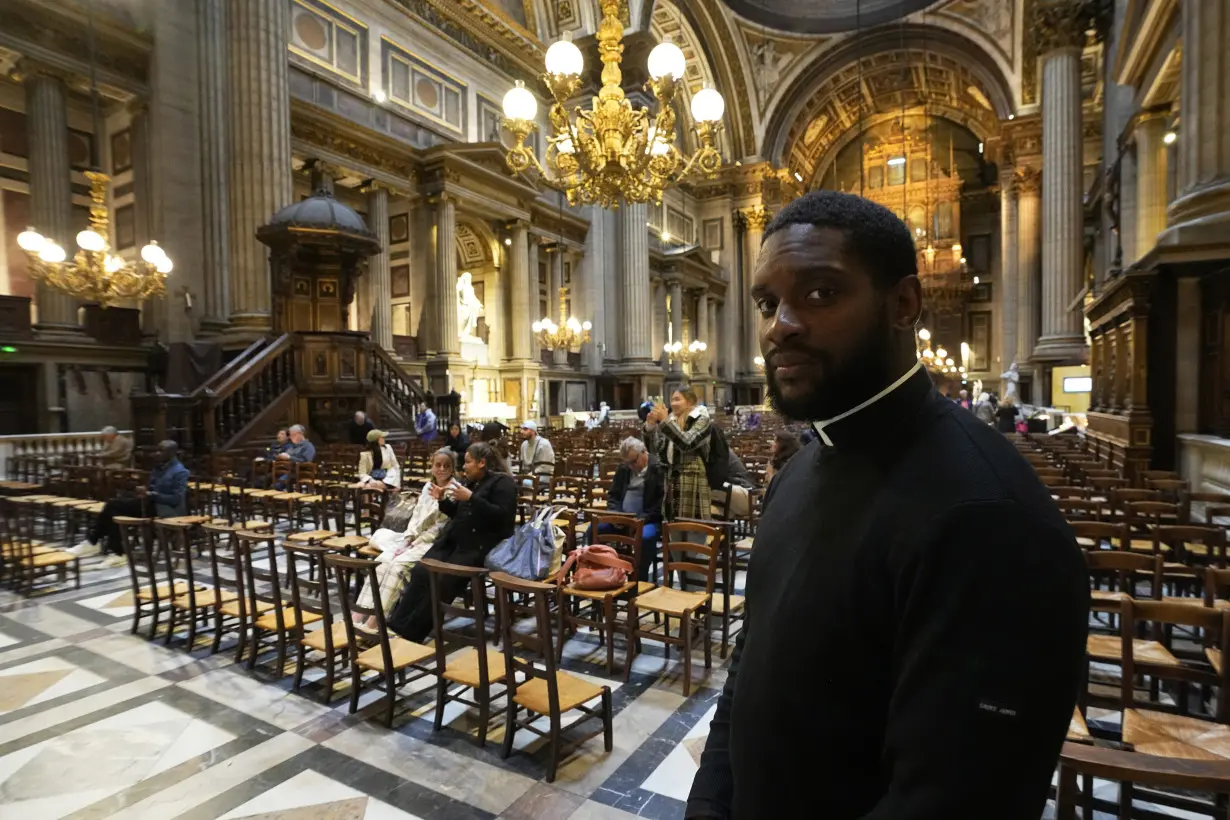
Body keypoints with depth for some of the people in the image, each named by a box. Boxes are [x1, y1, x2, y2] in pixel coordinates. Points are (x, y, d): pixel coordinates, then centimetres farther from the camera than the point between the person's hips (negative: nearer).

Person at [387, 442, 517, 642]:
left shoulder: (502, 482, -7)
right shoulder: (471, 482, 18)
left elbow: (502, 516, -20)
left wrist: (471, 498, -23)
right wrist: (443, 500, 7)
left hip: (481, 545, -8)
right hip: (455, 540, 8)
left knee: (443, 581, -21)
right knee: (420, 572, -12)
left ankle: (410, 633, -10)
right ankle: (397, 625, -9)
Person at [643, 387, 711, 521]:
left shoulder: (701, 419, -3)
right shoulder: (672, 419, 13)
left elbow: (687, 443, -20)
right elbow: (654, 448, 10)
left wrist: (666, 420, -18)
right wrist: (651, 425, -4)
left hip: (692, 478, -6)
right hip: (671, 478, 6)